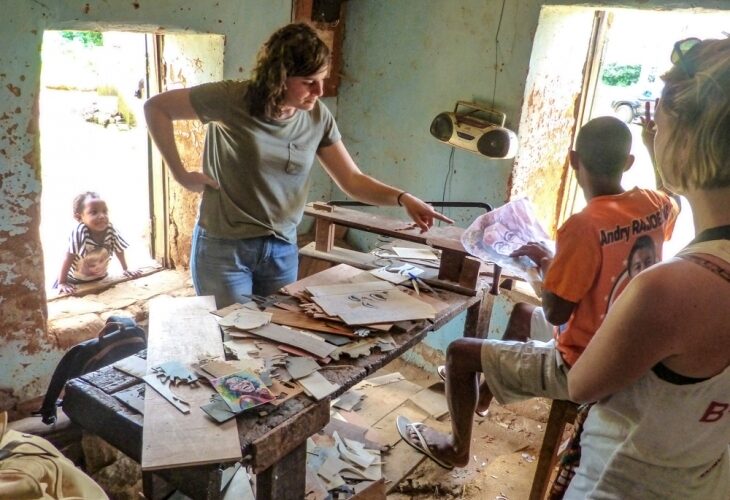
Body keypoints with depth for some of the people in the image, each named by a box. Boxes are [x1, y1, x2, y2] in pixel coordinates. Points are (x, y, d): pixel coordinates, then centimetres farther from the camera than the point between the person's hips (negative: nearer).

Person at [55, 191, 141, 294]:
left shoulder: (110, 230, -20)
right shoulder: (79, 232, -31)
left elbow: (119, 250, -3)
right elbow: (69, 258, -27)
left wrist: (125, 270, 7)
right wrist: (62, 283, -25)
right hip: (75, 280, -3)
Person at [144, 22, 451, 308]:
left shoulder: (318, 117, -4)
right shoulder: (231, 100, -16)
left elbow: (352, 180, -2)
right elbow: (156, 108, -6)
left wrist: (402, 198, -18)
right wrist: (181, 174, -11)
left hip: (282, 249, 4)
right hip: (224, 247, -4)